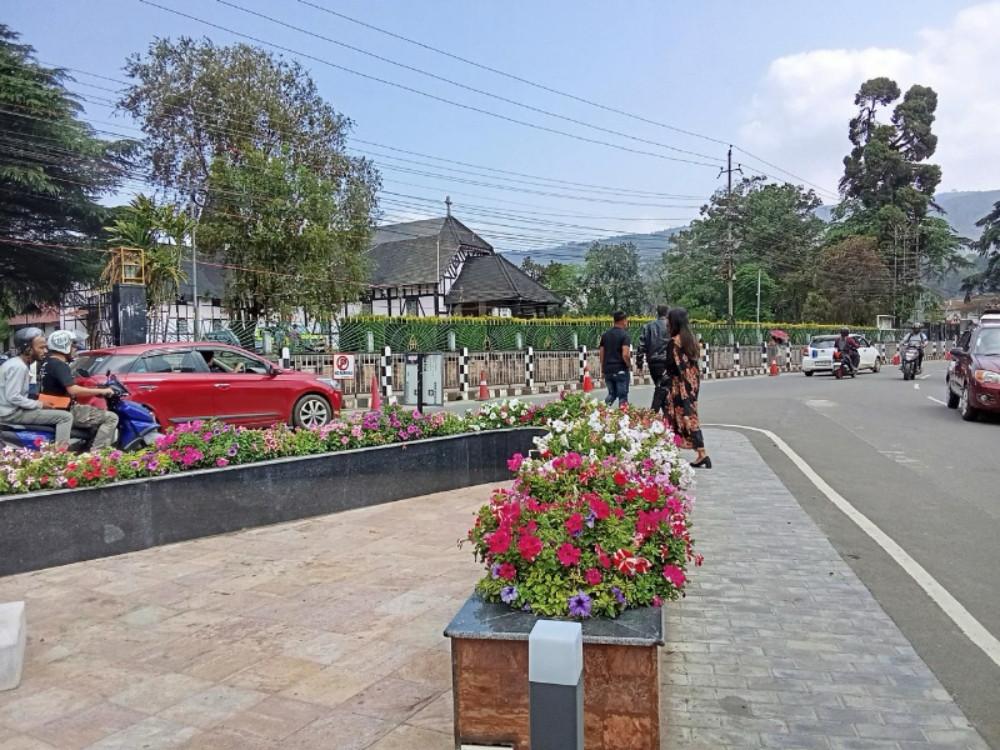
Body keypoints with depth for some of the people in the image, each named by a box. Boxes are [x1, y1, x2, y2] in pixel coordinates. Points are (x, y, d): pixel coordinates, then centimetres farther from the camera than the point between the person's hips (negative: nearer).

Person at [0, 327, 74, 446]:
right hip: (13, 413, -11)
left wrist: (37, 403, 8)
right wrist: (39, 404, -16)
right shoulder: (18, 367, -19)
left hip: (12, 410, 11)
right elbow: (13, 397, -25)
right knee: (65, 417, -16)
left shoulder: (15, 362, 12)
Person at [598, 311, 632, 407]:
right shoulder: (624, 335, -11)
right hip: (620, 370, -6)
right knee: (623, 396, 5)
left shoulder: (605, 334, 8)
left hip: (608, 370, 6)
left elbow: (601, 353, 10)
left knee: (611, 394, 18)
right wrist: (629, 365, -3)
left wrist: (603, 368, 18)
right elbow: (625, 354, -20)